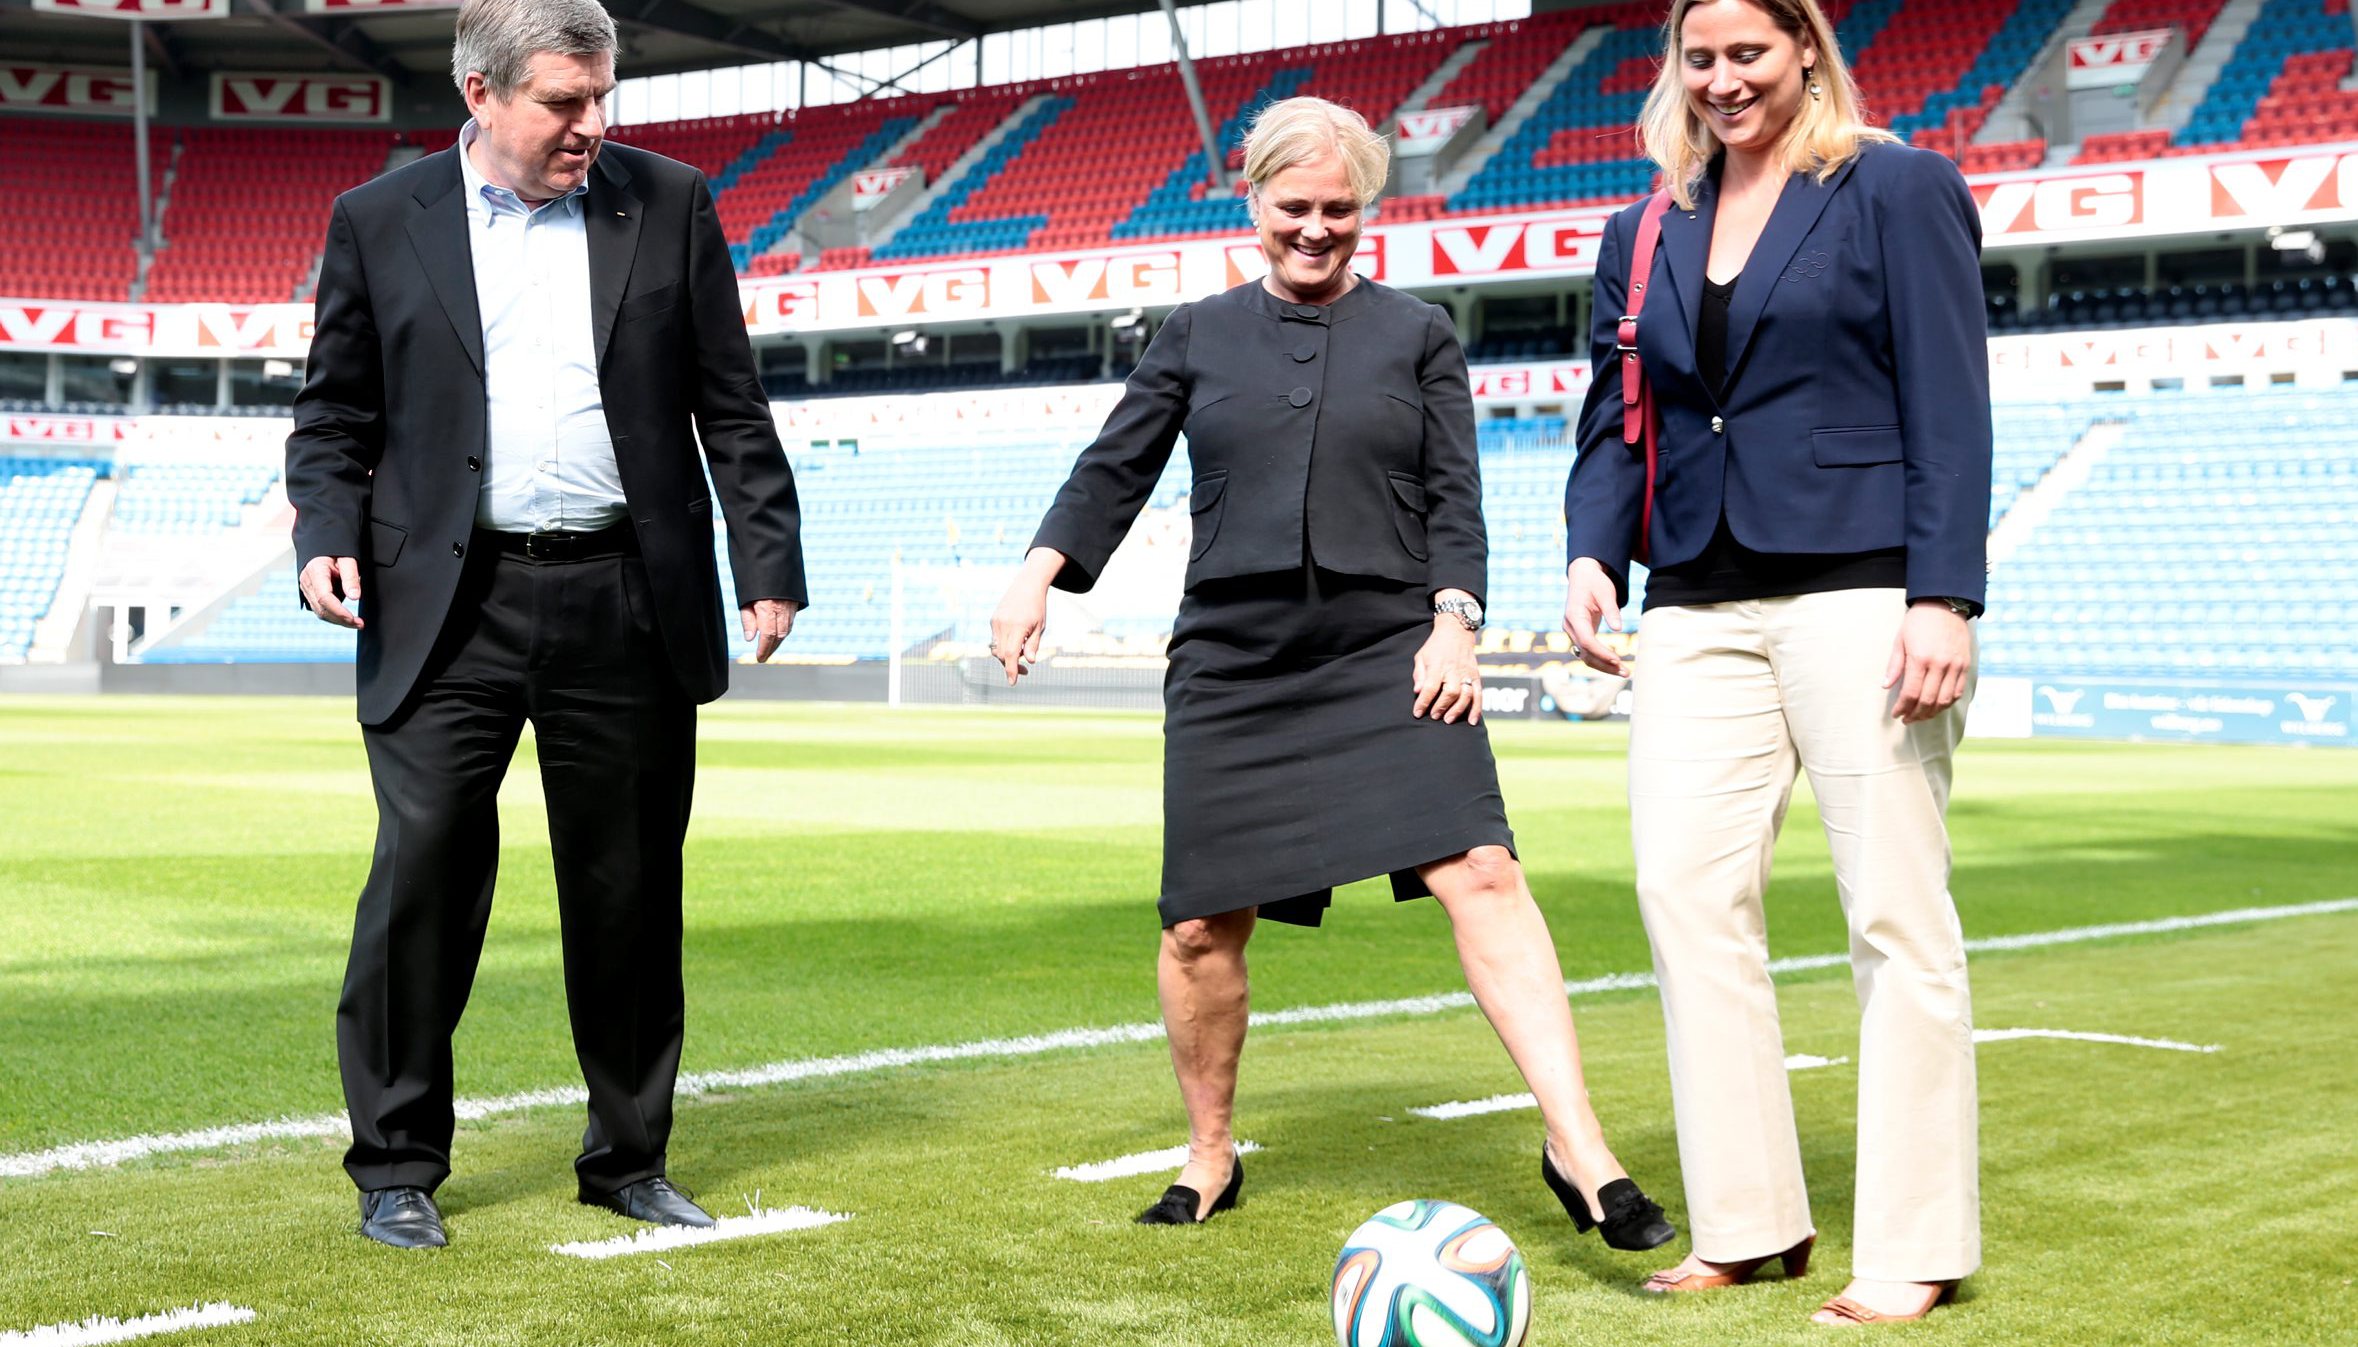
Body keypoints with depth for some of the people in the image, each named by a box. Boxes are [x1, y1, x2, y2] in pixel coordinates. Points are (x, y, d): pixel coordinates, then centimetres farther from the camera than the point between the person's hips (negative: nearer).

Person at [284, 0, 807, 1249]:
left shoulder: (669, 204, 7)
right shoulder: (378, 221, 5)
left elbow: (730, 406, 8)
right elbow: (334, 414, 9)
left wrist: (769, 565, 1)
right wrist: (327, 537, -8)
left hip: (627, 606, 1)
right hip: (449, 608, -1)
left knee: (629, 891, 8)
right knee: (422, 873, -5)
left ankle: (630, 1157, 22)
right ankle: (397, 1166, 10)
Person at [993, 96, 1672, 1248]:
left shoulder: (1418, 335, 11)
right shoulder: (1197, 336, 13)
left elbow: (1454, 501, 6)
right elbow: (1113, 472, 10)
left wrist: (1454, 623, -7)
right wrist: (1040, 571, -5)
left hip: (1390, 652, -1)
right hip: (1231, 664, 1)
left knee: (1481, 876, -17)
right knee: (1202, 926, 2)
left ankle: (1577, 1150, -16)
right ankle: (1209, 1160, 24)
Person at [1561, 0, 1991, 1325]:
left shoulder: (1900, 190, 2)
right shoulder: (1644, 238, 16)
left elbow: (1948, 407, -5)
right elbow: (1617, 419, 17)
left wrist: (1944, 598, -14)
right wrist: (1593, 553, -2)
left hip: (1860, 596, -5)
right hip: (1701, 612, 5)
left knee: (1897, 915, -2)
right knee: (1687, 892, -2)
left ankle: (1917, 1250, 6)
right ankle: (1747, 1224, 9)